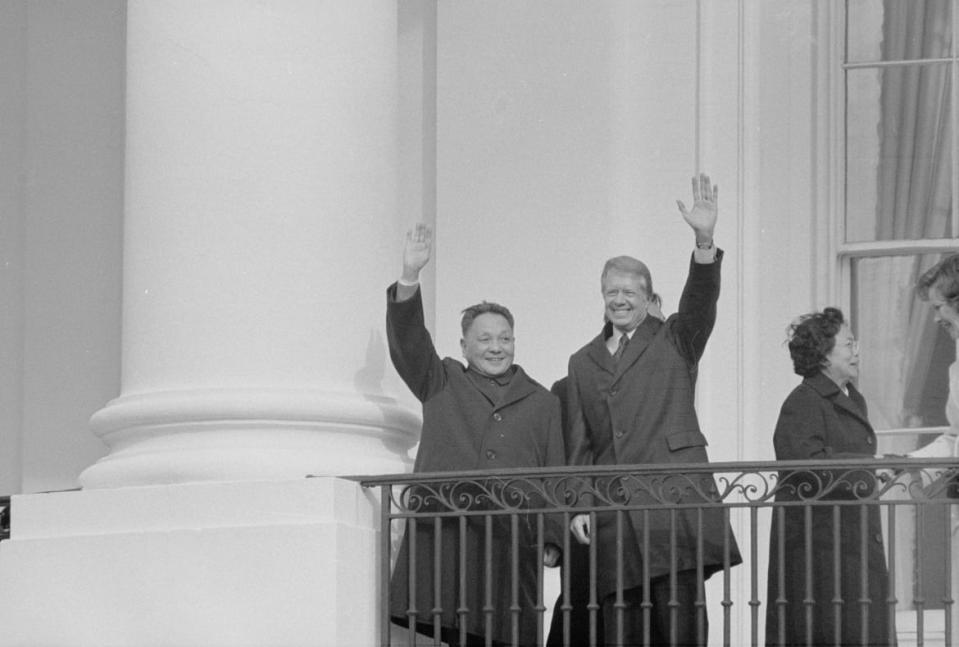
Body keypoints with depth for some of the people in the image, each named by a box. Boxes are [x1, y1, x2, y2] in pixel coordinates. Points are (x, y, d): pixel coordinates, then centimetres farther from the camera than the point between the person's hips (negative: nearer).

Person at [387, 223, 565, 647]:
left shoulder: (542, 403, 19)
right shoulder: (442, 385, 17)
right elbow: (407, 343, 3)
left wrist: (553, 541, 4)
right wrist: (410, 277, -10)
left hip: (510, 544, 1)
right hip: (441, 539, -1)